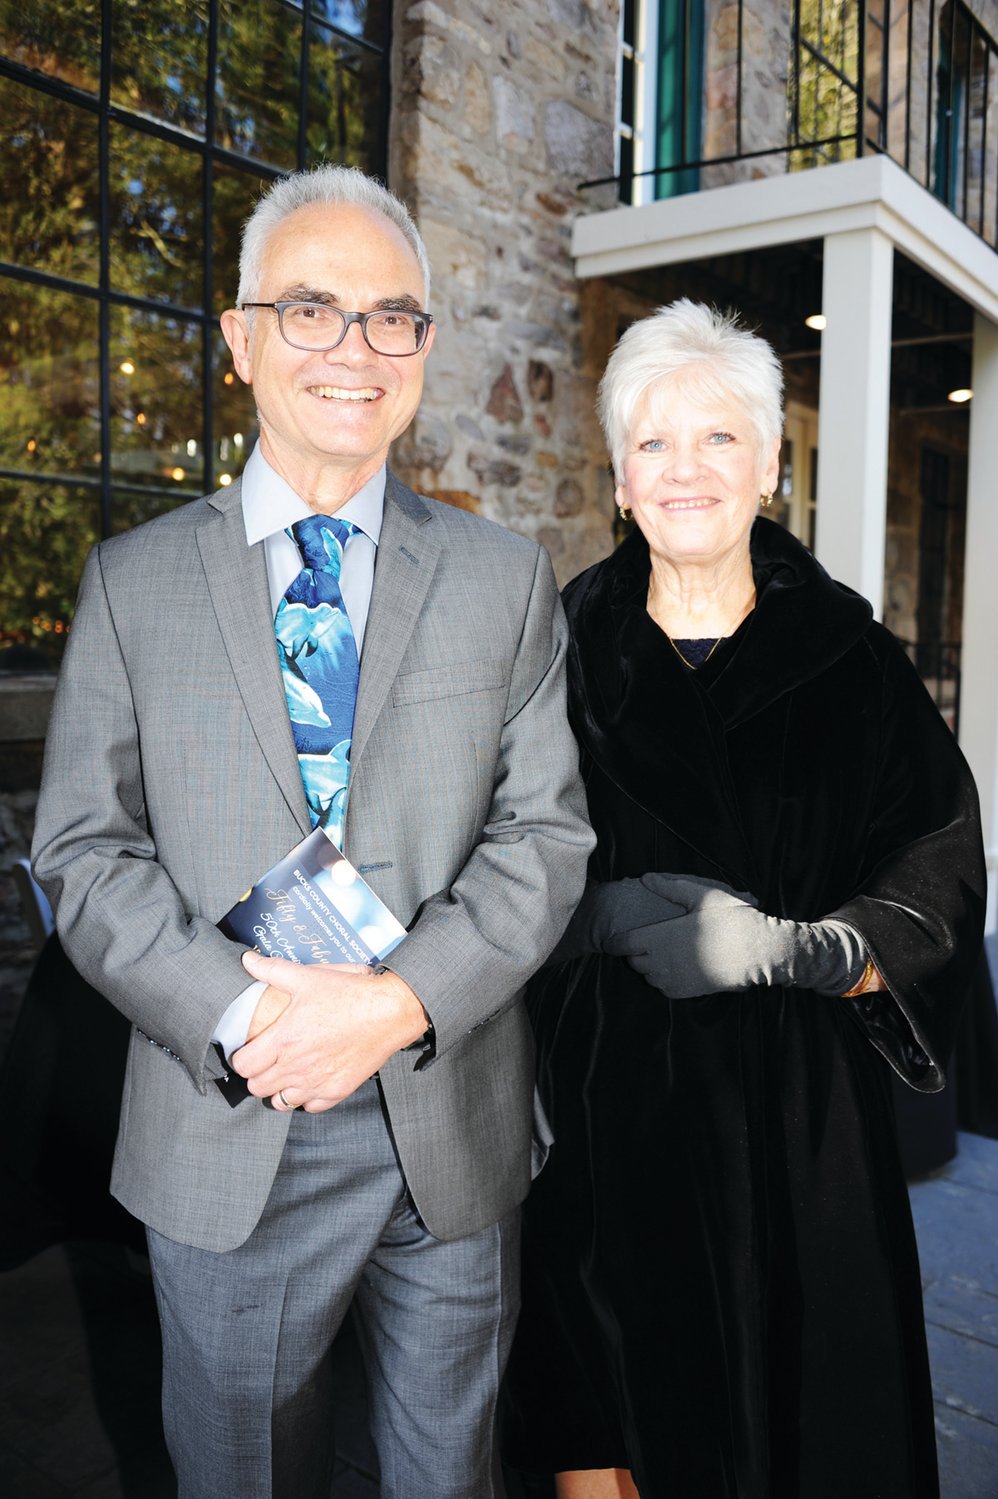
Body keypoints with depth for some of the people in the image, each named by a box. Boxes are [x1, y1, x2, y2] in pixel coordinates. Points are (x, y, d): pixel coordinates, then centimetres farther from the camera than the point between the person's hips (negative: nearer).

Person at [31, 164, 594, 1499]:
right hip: (222, 1141, 0)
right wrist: (240, 1017, -18)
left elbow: (547, 832, -4)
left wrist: (402, 1001, -18)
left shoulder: (506, 577, 1)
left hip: (454, 1134, 1)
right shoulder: (133, 580, 0)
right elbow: (85, 851, -3)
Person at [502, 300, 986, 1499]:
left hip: (795, 1116, 0)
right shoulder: (561, 648, 0)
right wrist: (609, 914, -17)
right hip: (600, 1100, 0)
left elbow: (937, 881, -2)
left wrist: (799, 948, -19)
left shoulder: (850, 658, 0)